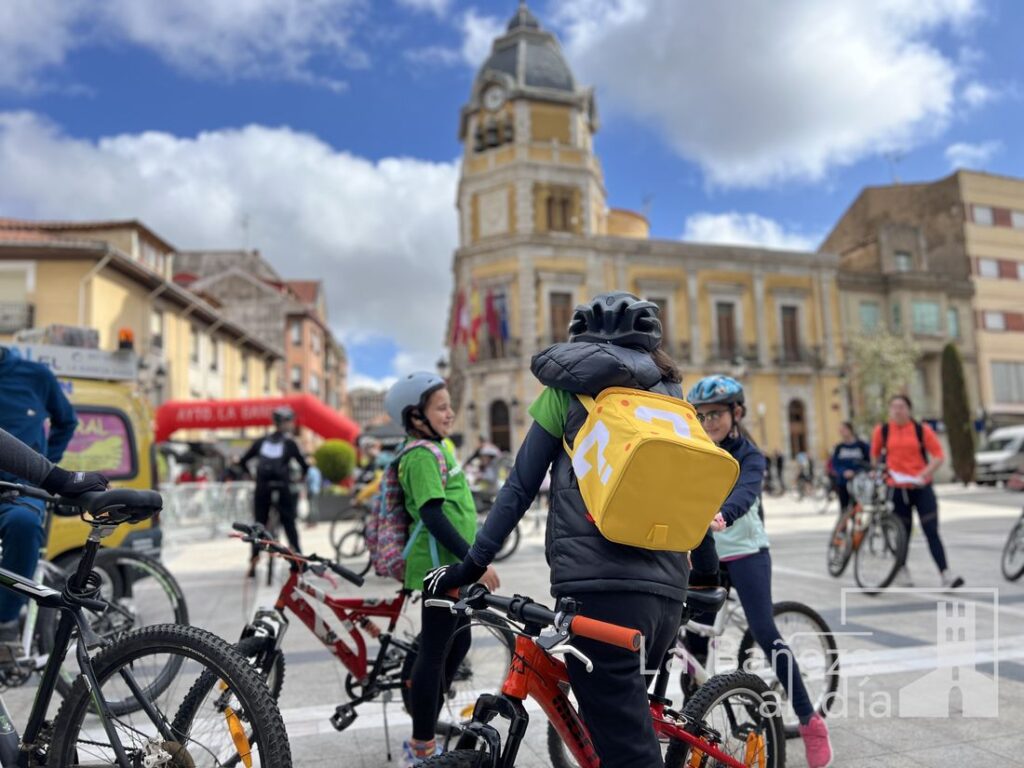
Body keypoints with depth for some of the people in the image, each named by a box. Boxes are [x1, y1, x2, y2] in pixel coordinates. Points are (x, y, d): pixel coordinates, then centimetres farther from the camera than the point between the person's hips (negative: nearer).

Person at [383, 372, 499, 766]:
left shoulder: (441, 446, 12)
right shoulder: (421, 455, -17)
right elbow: (433, 516, -25)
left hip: (452, 564, 10)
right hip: (439, 566, -10)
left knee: (458, 642, 19)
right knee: (435, 652, 0)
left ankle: (425, 730, 35)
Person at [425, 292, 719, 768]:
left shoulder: (569, 385, 9)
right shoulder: (672, 398, 20)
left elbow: (521, 486, 6)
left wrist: (471, 565, 11)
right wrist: (710, 572, 37)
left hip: (597, 584, -5)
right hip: (668, 589, 5)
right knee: (629, 721, 24)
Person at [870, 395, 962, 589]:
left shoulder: (922, 429, -2)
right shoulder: (882, 431, 1)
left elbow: (939, 456, -4)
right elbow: (874, 455, 16)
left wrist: (924, 473, -15)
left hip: (922, 488, -1)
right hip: (896, 489, 1)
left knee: (932, 532, -5)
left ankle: (946, 574, -5)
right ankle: (901, 570, 27)